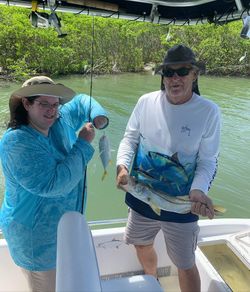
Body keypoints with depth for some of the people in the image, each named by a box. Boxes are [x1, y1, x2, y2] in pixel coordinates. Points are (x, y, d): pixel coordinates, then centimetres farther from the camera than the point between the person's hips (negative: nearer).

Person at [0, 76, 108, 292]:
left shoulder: (61, 120, -5)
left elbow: (81, 101, 13)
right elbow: (53, 184, -34)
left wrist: (98, 116, -9)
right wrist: (83, 144, -27)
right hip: (38, 238, -7)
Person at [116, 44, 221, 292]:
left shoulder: (208, 111, -13)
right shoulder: (146, 102, -7)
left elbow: (207, 160, -9)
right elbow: (130, 138, 2)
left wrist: (199, 190, -26)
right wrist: (122, 165, -16)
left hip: (182, 204, -3)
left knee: (185, 265, 11)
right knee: (142, 245, 26)